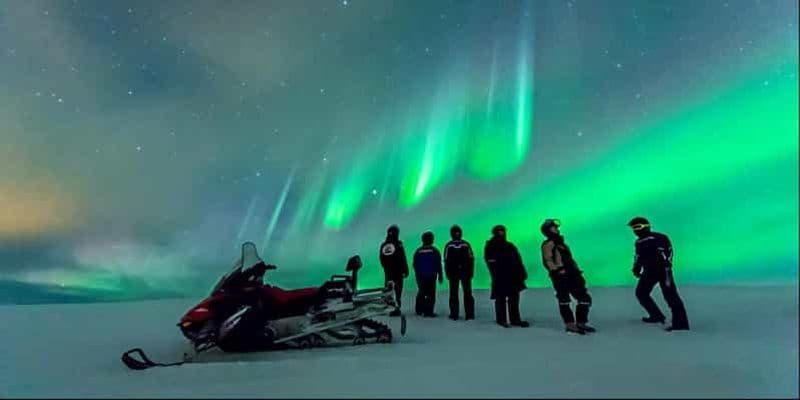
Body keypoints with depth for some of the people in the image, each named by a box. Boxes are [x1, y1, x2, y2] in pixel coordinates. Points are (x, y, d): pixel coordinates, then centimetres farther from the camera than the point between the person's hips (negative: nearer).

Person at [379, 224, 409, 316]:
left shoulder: (383, 245, 6)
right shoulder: (398, 245, -11)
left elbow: (382, 260, 13)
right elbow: (403, 260, -11)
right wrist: (406, 271, -5)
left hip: (387, 272, 6)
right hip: (397, 272, -6)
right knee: (397, 290, -3)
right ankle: (396, 309, -6)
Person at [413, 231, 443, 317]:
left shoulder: (418, 251, 4)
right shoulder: (434, 250, -5)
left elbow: (415, 264, 10)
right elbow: (438, 264, -3)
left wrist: (417, 274, 22)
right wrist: (440, 276, 5)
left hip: (420, 276, 4)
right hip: (431, 276, -4)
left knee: (421, 293, 15)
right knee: (431, 294, -1)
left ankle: (419, 310, 19)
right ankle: (428, 312, -5)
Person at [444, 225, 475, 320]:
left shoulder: (449, 245, -6)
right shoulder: (466, 244, -2)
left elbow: (446, 261, -5)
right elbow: (471, 259, 1)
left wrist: (447, 273, 3)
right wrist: (471, 272, 7)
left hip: (453, 273, -1)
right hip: (466, 272, 1)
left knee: (453, 294, 6)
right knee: (467, 293, 7)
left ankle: (454, 314, 7)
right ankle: (469, 314, 6)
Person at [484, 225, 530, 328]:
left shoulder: (510, 246, 15)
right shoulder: (490, 247, -3)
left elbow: (518, 261, 13)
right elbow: (491, 263, -12)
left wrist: (522, 273, 6)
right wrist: (496, 275, -19)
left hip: (513, 277, 6)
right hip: (500, 278, -6)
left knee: (514, 298, 9)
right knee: (500, 299, 0)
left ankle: (515, 319, 18)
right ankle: (501, 320, 11)